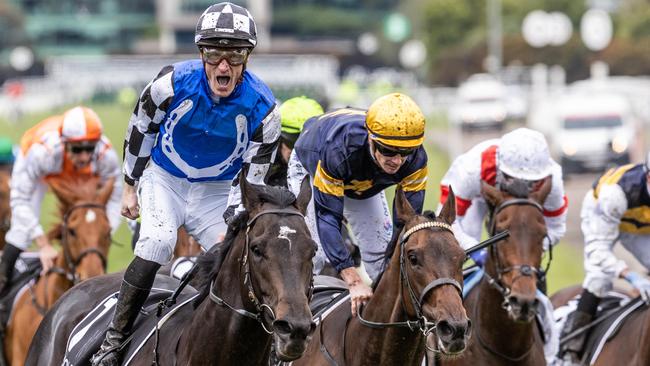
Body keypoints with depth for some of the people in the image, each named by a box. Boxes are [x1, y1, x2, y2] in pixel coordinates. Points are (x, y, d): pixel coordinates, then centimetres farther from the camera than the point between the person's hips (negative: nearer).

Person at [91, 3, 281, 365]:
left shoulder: (262, 108, -21)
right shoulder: (173, 84, -24)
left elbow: (252, 178, -11)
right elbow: (140, 131, -3)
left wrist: (230, 228, -17)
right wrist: (131, 186, 5)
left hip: (218, 191, 2)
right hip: (165, 180, -2)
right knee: (157, 244, -25)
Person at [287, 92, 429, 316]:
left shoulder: (415, 160, -36)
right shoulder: (338, 151, -48)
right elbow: (327, 216, -47)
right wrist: (354, 281, -55)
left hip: (364, 184, 4)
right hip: (310, 169, -4)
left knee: (382, 250, -5)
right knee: (314, 254, -17)